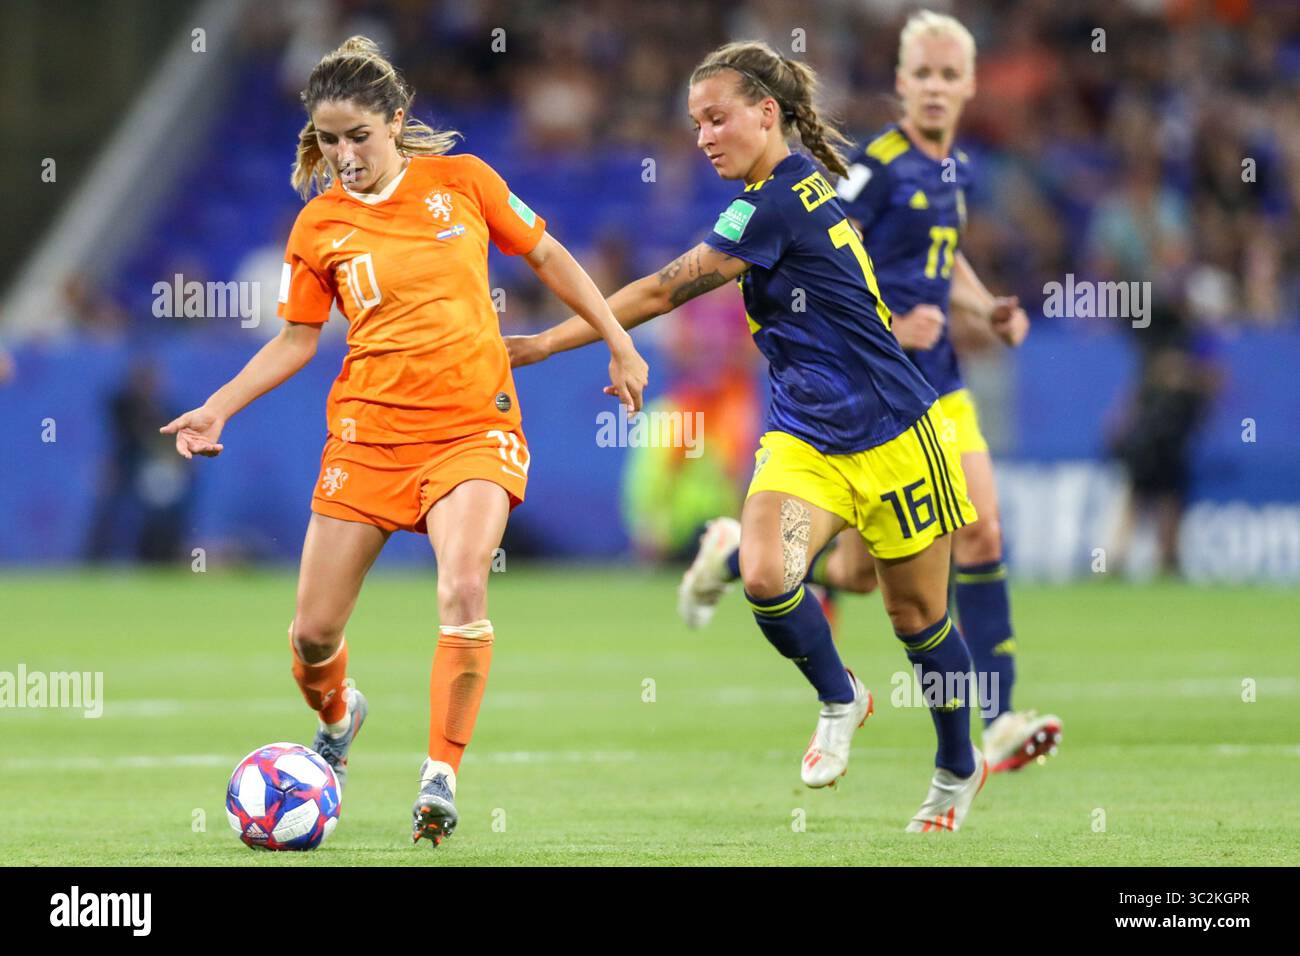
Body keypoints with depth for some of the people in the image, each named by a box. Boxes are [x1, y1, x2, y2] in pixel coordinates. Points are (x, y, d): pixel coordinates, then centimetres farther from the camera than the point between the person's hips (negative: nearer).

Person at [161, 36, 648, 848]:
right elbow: (297, 339, 9)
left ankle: (442, 778, -15)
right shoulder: (319, 225, 1)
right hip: (369, 433, 2)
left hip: (475, 424, -2)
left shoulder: (461, 180, 0)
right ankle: (337, 719, 38)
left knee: (464, 585, -27)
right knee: (315, 630, 2)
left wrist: (620, 343, 11)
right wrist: (217, 410, -1)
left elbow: (547, 257, 11)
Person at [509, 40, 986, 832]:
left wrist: (544, 344, -14)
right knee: (765, 574, -19)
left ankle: (959, 769, 30)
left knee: (918, 615, 8)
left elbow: (662, 293, -19)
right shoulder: (800, 186, 6)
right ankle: (839, 702, 6)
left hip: (891, 435, -7)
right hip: (804, 436, 7)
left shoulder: (777, 204, -21)